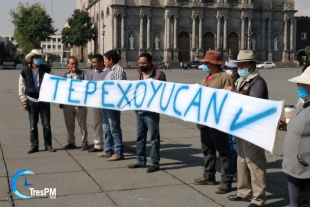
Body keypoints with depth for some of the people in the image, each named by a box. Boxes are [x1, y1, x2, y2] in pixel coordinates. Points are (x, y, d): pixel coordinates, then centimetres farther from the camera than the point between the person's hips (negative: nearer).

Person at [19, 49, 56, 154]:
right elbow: (21, 88, 3)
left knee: (46, 124, 4)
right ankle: (34, 145, 15)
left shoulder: (46, 69, -1)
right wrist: (24, 102, -1)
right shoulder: (25, 72, -1)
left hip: (44, 100, 0)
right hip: (32, 101, 0)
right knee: (33, 125, 6)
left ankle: (48, 145, 14)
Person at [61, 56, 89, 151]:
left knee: (82, 124, 3)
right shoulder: (65, 75, 12)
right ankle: (71, 142, 23)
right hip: (67, 103, 4)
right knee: (69, 124, 11)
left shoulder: (83, 74, 0)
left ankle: (84, 143, 11)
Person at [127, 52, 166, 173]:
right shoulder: (138, 74, 14)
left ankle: (154, 163, 9)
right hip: (139, 111, 7)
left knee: (154, 138, 2)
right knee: (140, 137, 15)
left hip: (151, 111, -7)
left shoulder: (159, 74, -6)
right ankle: (140, 160, 26)